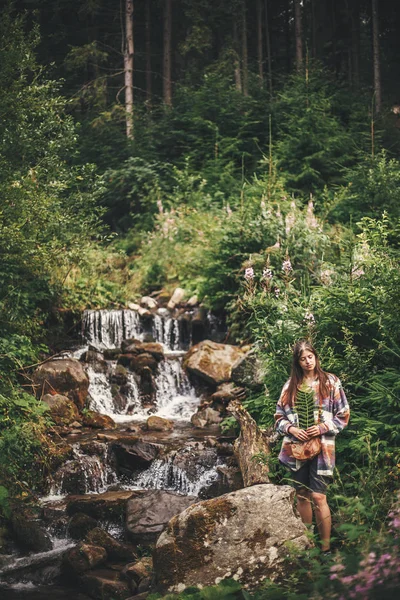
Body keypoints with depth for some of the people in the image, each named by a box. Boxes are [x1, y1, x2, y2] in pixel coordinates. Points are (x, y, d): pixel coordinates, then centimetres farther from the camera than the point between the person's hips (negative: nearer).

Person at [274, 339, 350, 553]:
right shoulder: (290, 385, 8)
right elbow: (279, 416, 10)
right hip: (296, 447, 3)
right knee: (302, 495, 9)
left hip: (321, 446, -3)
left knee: (318, 497, -8)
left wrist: (323, 427, -13)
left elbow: (343, 415, 1)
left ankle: (325, 547, 1)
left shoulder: (331, 382, 0)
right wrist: (291, 428, -9)